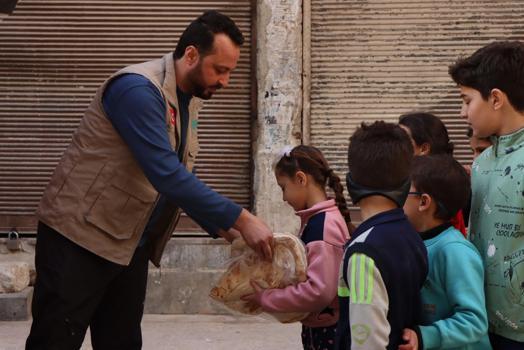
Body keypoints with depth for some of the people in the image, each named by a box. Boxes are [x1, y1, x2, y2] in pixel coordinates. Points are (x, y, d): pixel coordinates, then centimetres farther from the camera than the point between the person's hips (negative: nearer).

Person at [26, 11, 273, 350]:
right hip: (80, 237, -9)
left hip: (131, 247, 9)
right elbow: (167, 177, -29)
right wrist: (240, 219, -26)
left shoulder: (189, 101, 9)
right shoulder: (138, 89, -20)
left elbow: (180, 179, 17)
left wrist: (221, 228, 3)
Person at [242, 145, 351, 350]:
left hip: (328, 332, -9)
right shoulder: (316, 220, 8)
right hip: (317, 329, 9)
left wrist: (265, 298, -19)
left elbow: (319, 291, -27)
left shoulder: (323, 224, -20)